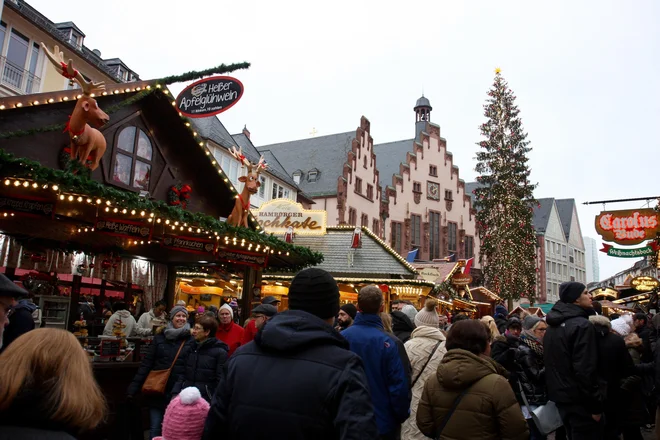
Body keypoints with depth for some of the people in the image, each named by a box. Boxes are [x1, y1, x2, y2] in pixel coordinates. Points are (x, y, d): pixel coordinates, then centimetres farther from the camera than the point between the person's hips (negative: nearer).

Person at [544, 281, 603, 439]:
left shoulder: (552, 326, 10)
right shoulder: (582, 325, -17)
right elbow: (585, 370, -22)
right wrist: (595, 405, -17)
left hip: (560, 395, 8)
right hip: (578, 399, -8)